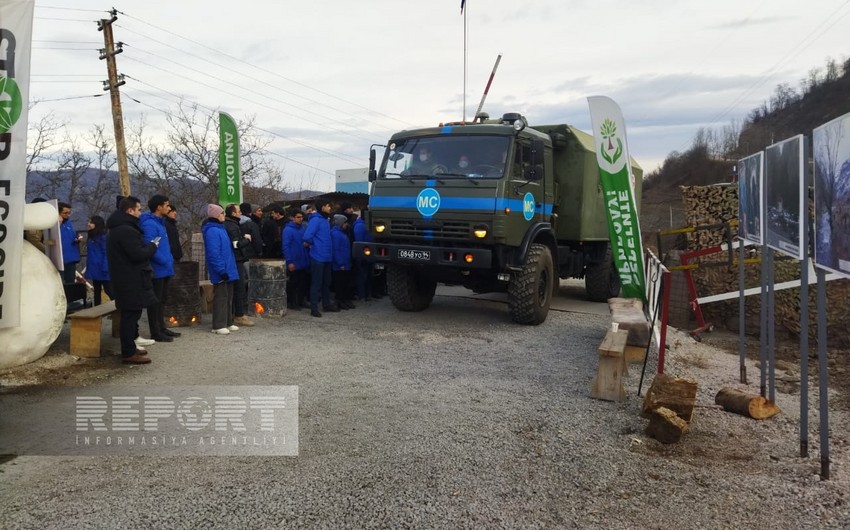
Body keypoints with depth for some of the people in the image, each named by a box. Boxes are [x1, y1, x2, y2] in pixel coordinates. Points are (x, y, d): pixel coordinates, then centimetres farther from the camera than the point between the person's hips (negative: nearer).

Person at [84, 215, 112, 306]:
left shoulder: (103, 236, -13)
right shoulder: (91, 236, 12)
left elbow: (106, 253, -17)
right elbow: (90, 254, 14)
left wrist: (105, 268, -21)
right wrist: (88, 269, 12)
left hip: (102, 270, -8)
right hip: (95, 269, 9)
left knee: (108, 290, -6)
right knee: (96, 291, 14)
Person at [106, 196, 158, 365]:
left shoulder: (117, 228, 17)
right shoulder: (126, 230, -19)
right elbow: (138, 254, -24)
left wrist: (148, 246, 11)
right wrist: (152, 246, -8)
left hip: (126, 279, 11)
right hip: (132, 281, -11)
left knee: (129, 315, 16)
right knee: (131, 315, -6)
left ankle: (129, 348, 25)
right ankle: (128, 353, -2)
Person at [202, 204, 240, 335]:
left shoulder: (220, 228, 15)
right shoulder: (212, 231, -16)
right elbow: (213, 253, -21)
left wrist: (228, 269, 16)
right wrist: (221, 270, -23)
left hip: (227, 270, 10)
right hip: (221, 271, -10)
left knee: (228, 296, 14)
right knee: (220, 297, -5)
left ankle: (228, 323, 22)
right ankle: (218, 325, 1)